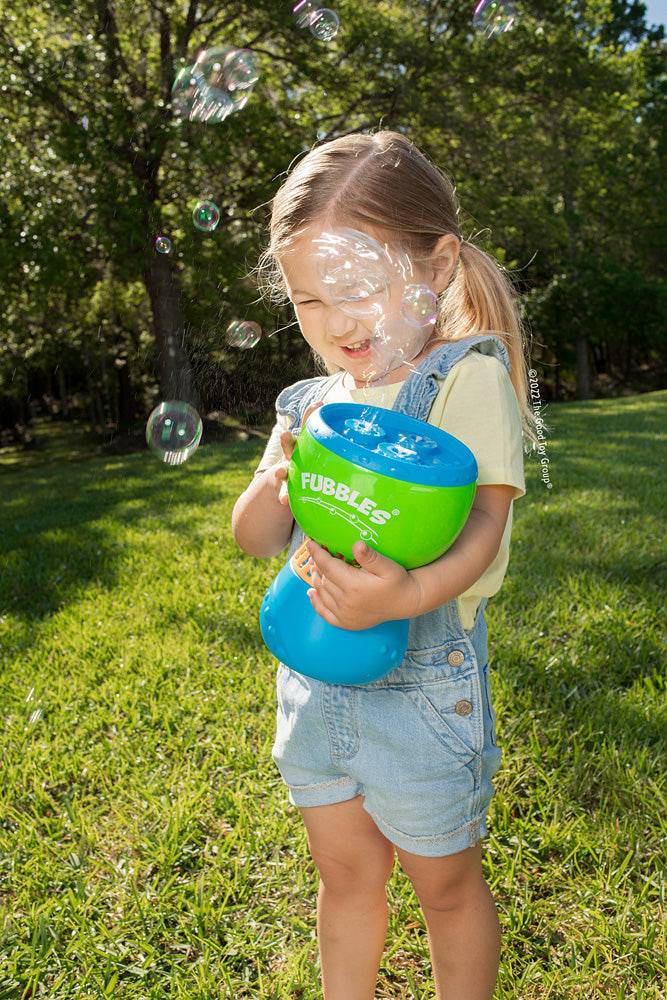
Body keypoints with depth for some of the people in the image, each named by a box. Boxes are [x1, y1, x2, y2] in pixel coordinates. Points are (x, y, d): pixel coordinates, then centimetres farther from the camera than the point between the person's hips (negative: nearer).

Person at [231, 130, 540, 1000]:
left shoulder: (467, 377, -12)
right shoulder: (309, 402, 5)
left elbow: (483, 520, -22)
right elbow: (254, 539, 6)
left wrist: (411, 593, -42)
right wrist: (275, 487, -16)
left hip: (423, 680, -5)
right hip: (314, 679, 6)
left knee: (445, 883, 17)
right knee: (346, 876, 23)